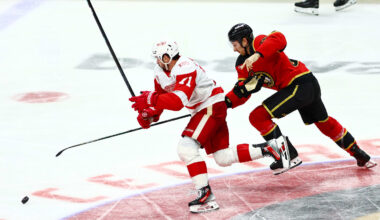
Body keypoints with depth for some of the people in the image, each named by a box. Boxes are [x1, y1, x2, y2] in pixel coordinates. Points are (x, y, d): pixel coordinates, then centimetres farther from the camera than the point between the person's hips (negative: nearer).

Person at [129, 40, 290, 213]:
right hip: (200, 111, 10)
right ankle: (269, 148, 18)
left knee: (186, 146, -24)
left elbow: (178, 101, -39)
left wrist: (152, 100, -45)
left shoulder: (185, 69, -27)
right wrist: (150, 114, -2)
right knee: (223, 158, 10)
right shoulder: (160, 71, 3)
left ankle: (206, 195, -24)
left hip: (212, 107, -10)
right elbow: (161, 94, 15)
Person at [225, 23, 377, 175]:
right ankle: (359, 155, 39)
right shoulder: (242, 64, 11)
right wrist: (226, 101, -12)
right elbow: (241, 94, 6)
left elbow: (278, 39, -37)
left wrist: (257, 54, -46)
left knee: (258, 117, -15)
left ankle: (290, 156, -8)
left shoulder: (259, 42, -15)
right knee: (323, 122, 25)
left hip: (301, 83, -11)